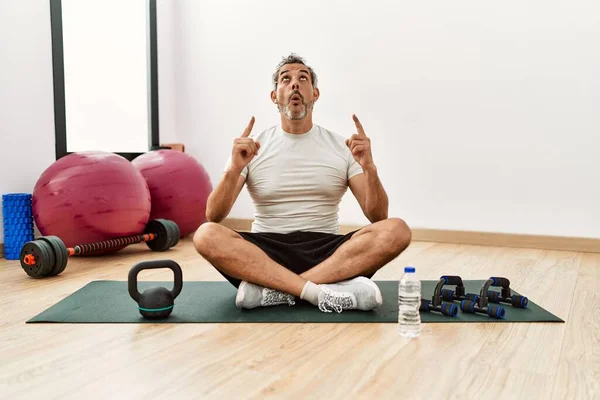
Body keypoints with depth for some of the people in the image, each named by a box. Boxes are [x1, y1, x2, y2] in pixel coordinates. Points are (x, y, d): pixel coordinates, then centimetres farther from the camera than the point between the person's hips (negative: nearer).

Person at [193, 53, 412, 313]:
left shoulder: (342, 146, 7)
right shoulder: (252, 147, 5)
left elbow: (377, 217, -1)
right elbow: (213, 217, -4)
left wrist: (369, 168, -18)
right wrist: (234, 169, -21)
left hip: (327, 252, 1)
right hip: (267, 252, -1)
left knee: (396, 231, -26)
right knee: (207, 235, -30)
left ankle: (272, 289, -29)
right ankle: (322, 291, -34)